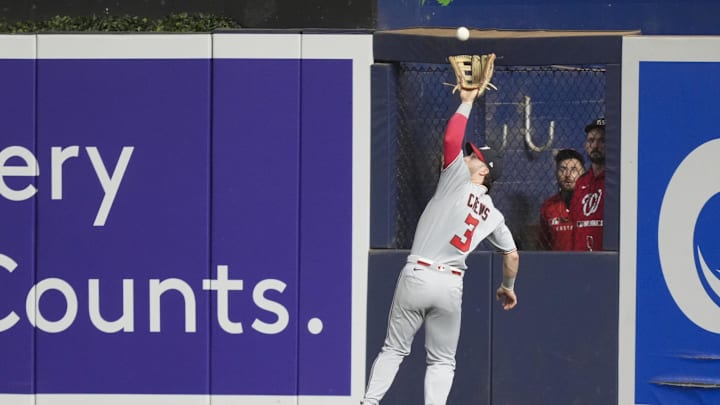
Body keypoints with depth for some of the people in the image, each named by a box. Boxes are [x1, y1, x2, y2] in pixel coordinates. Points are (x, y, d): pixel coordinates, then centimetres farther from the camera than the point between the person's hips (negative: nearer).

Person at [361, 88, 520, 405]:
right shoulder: (493, 214, 14)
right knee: (442, 360, 12)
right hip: (451, 285, 3)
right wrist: (508, 287, 36)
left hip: (416, 274, -3)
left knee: (394, 349, 7)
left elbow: (451, 138, -6)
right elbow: (512, 255, 20)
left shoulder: (458, 179, 1)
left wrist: (467, 102, 8)